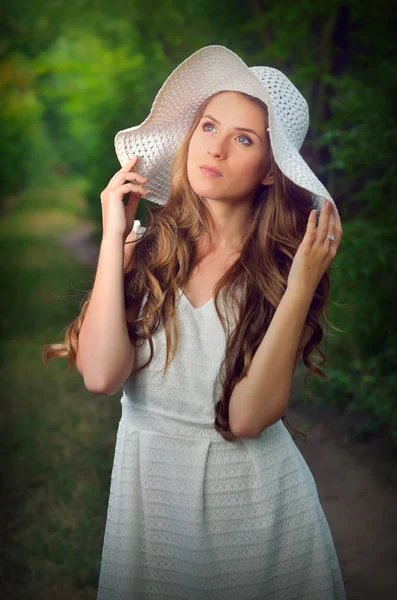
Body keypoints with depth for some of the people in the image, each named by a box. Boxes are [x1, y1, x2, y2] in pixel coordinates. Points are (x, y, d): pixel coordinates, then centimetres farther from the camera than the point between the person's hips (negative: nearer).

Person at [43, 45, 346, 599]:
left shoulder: (283, 265, -8)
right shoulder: (144, 247, -4)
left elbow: (246, 417, -21)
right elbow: (101, 375, -20)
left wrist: (303, 285, -24)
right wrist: (113, 235, -14)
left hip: (253, 490, -1)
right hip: (146, 484, 2)